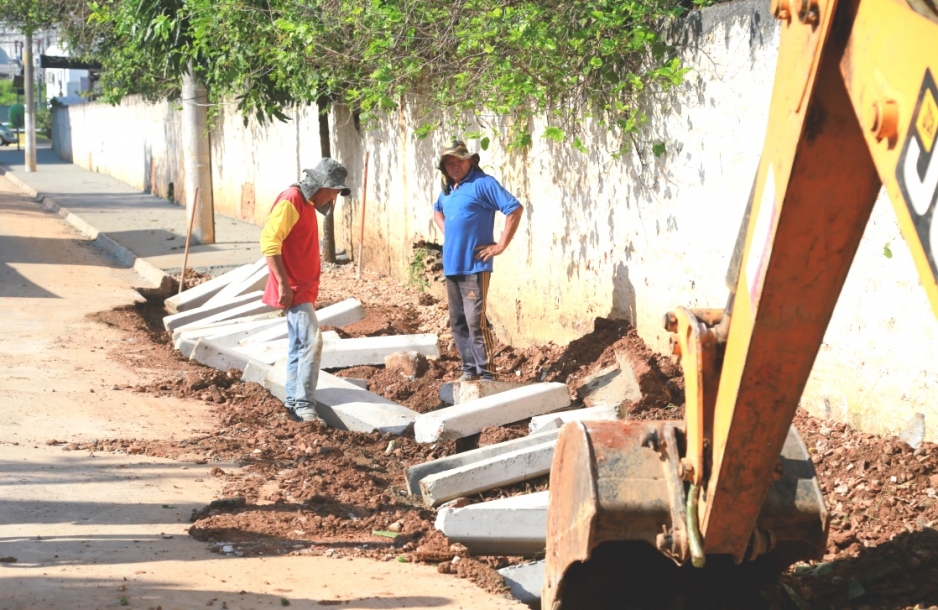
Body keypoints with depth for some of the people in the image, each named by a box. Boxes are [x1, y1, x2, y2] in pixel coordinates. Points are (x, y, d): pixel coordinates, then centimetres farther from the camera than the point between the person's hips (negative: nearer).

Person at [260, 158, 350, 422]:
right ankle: (304, 404, -15)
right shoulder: (290, 201, -16)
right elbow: (269, 241, -24)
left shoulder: (307, 203, 15)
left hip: (303, 288, 10)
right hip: (293, 289, -10)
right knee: (311, 342, -16)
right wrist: (283, 283, -25)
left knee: (298, 345, 14)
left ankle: (294, 401, 20)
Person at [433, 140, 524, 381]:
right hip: (451, 266, 8)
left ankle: (487, 374, -8)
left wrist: (501, 245, -15)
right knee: (458, 322, 10)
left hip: (474, 266, -8)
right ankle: (469, 369, 19)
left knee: (475, 321, -12)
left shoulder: (483, 183, -10)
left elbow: (515, 209, -16)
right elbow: (438, 211, 37)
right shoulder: (448, 189, 15)